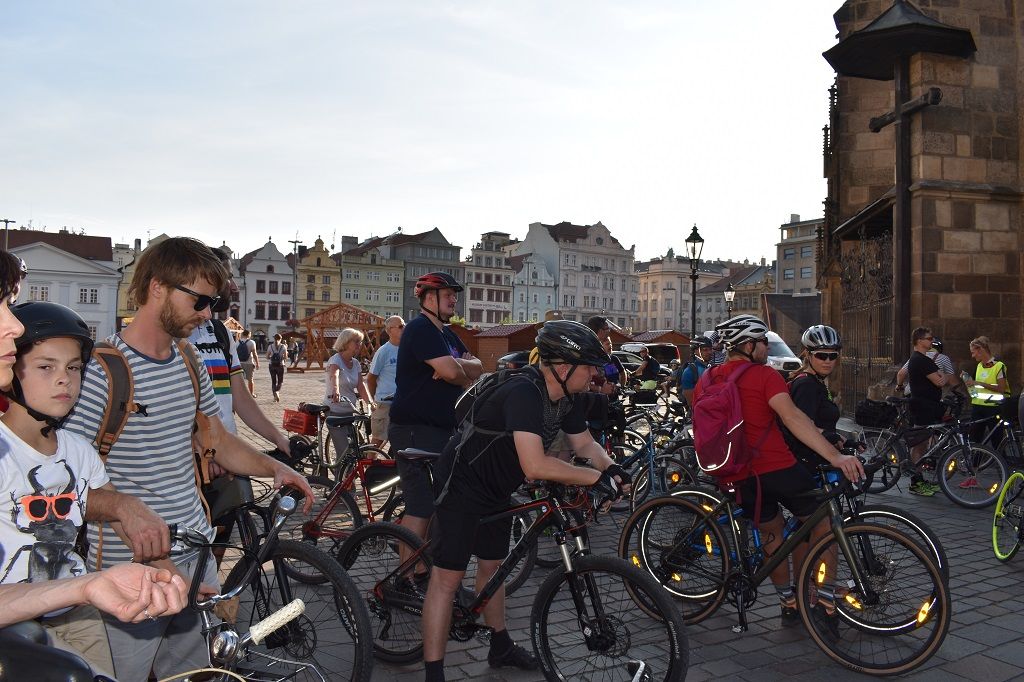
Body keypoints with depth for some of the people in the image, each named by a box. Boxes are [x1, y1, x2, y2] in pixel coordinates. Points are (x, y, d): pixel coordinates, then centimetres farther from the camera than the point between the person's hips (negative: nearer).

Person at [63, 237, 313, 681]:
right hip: (131, 566, -6)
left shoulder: (190, 365, 9)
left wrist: (273, 468, 2)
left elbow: (218, 441, 19)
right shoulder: (101, 370, -15)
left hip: (196, 556, 7)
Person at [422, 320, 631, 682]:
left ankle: (501, 647, 38)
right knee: (448, 578, -7)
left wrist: (611, 468, -12)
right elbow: (535, 465, -43)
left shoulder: (567, 398, -5)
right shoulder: (523, 393, -34)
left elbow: (585, 443, 7)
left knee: (492, 566, 22)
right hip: (462, 485, -9)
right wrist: (594, 477, -36)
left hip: (497, 489, 10)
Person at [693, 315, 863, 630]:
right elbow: (792, 417, -23)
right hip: (777, 468, -5)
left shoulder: (706, 381, 8)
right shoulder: (764, 376, -9)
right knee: (822, 523, 15)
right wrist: (835, 456, -28)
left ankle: (789, 603, 27)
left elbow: (702, 430, 17)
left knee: (771, 533, 24)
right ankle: (824, 599, 12)